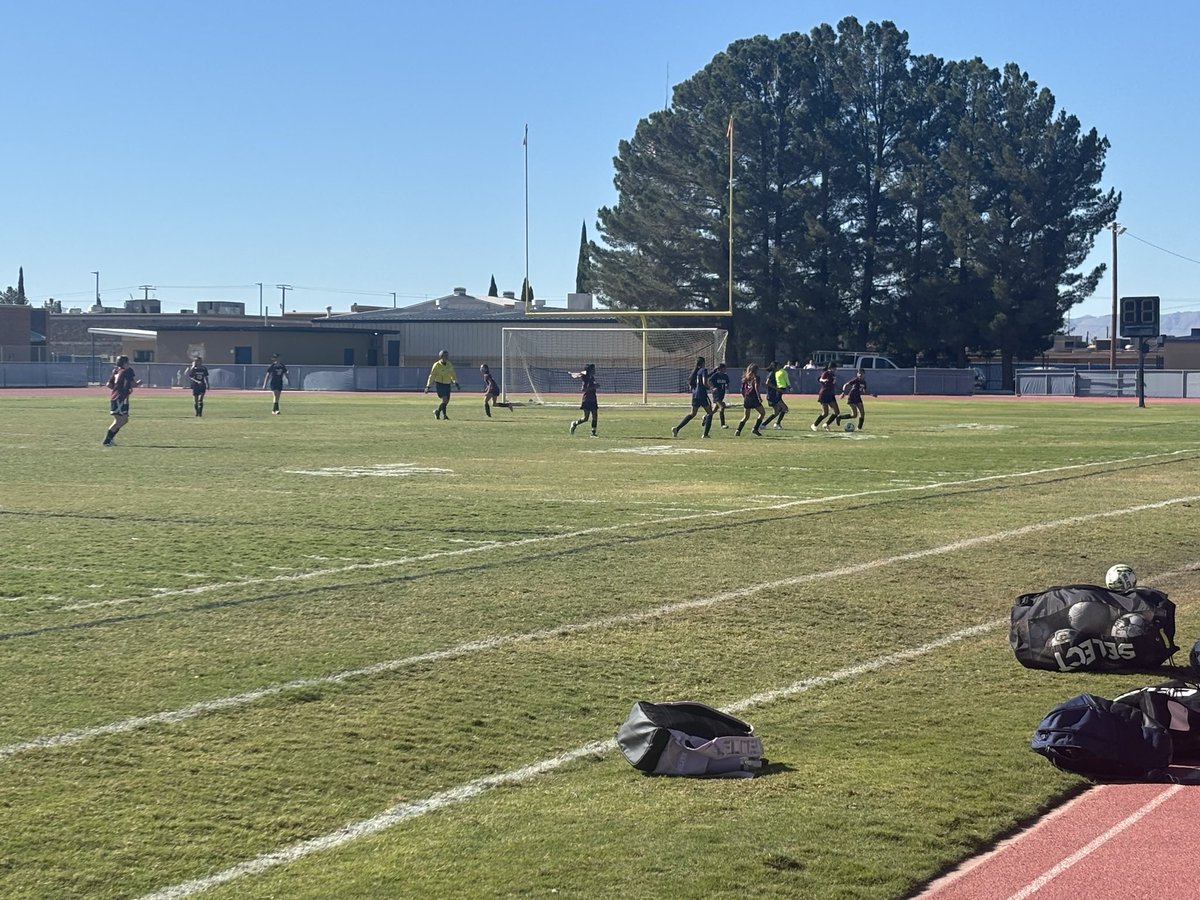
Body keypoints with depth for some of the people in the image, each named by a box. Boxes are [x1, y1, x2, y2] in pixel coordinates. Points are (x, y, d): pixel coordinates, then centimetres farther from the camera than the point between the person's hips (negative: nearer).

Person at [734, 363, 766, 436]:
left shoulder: (745, 378, 13)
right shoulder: (755, 377, -3)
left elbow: (742, 390, 14)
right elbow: (756, 387, -17)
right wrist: (759, 397, -15)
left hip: (746, 398, 6)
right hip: (754, 397, -6)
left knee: (746, 417, 14)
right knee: (762, 413, 10)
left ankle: (738, 430, -3)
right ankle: (755, 428, -1)